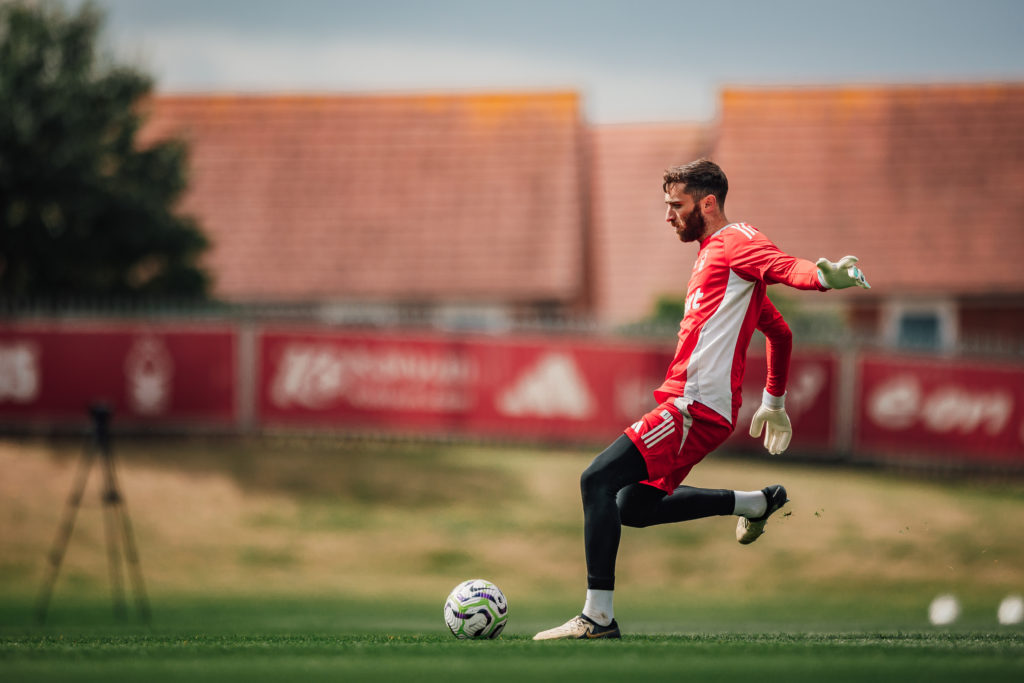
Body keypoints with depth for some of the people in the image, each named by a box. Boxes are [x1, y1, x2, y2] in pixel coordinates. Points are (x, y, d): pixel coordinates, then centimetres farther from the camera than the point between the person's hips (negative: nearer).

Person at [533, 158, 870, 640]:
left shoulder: (735, 243, -4)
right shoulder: (715, 255, 26)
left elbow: (788, 268, -26)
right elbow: (780, 333, 33)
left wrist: (825, 274, -47)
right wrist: (774, 402, 37)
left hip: (698, 406, -11)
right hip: (695, 406, 11)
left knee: (598, 480, -18)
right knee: (633, 506, 14)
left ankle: (597, 617, -22)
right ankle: (754, 503, 19)